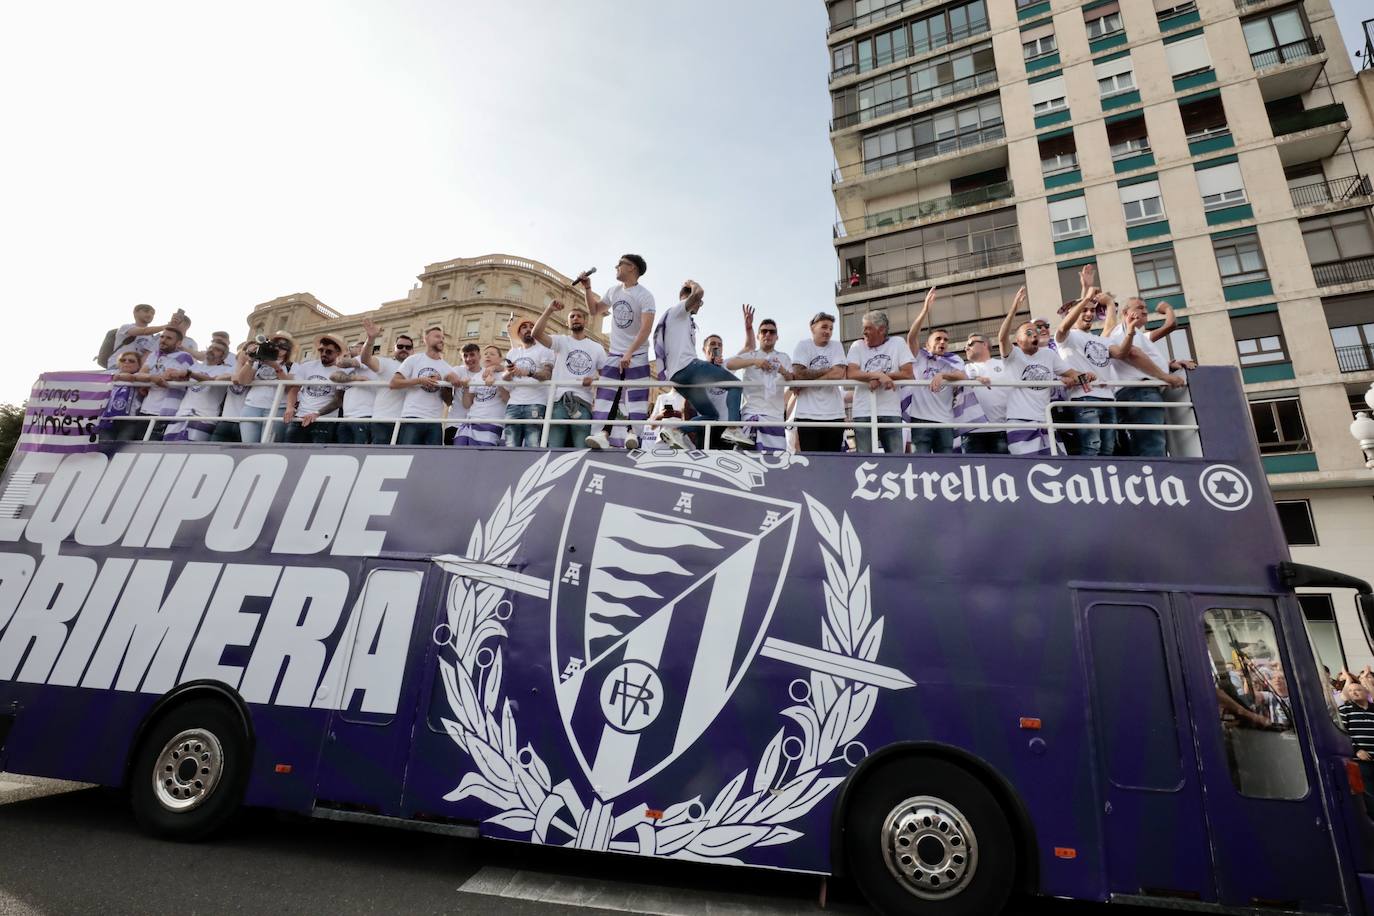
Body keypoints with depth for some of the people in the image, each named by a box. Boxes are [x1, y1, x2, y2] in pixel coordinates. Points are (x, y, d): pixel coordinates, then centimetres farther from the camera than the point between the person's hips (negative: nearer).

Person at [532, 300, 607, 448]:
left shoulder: (597, 348, 18)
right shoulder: (561, 341, 13)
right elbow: (537, 333, -4)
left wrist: (594, 379, -3)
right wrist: (549, 310, -8)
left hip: (583, 402, 1)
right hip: (559, 400, -1)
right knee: (554, 446, -5)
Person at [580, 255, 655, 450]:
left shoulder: (645, 296, -10)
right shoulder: (613, 291, 10)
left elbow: (646, 328, -21)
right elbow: (594, 311, 24)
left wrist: (629, 353, -29)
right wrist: (588, 289, 10)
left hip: (637, 357, -5)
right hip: (614, 355, 6)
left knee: (636, 397, -5)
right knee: (605, 395, -5)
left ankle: (633, 434, -4)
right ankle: (600, 434, -10)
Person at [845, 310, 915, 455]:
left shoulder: (898, 343, 5)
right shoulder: (857, 346, 6)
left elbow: (907, 374, -2)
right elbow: (852, 374, -8)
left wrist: (877, 378, -9)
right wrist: (879, 375, -19)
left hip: (891, 413, 0)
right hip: (863, 413, 0)